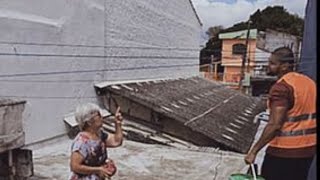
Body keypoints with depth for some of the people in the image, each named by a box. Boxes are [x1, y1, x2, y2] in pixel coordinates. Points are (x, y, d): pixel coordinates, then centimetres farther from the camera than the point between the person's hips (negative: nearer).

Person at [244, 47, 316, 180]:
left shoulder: (281, 87, -19)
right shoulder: (309, 82, 7)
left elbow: (275, 125, -24)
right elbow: (309, 115, 14)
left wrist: (253, 151, -20)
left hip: (284, 151, -8)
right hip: (308, 149, 8)